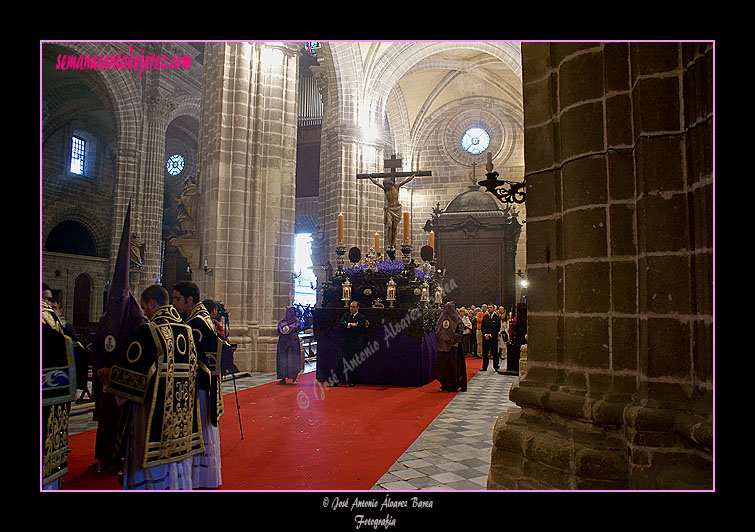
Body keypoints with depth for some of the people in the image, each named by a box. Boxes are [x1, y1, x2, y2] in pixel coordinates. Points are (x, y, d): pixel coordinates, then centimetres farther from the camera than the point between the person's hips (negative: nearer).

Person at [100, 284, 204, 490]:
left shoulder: (148, 331, -14)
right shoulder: (186, 330, 5)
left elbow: (131, 367, -11)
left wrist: (110, 375, 10)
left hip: (155, 404, -6)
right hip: (182, 405, 6)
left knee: (152, 457, 7)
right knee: (178, 449, 17)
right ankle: (179, 485, 26)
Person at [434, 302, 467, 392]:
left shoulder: (441, 318, 2)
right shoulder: (457, 318, -7)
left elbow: (436, 331, 2)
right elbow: (460, 331, -14)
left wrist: (442, 340, 8)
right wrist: (453, 340, -8)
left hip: (442, 345, 3)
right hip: (453, 346, -3)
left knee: (443, 365, 9)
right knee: (454, 365, 4)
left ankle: (444, 385, 10)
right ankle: (454, 385, 5)